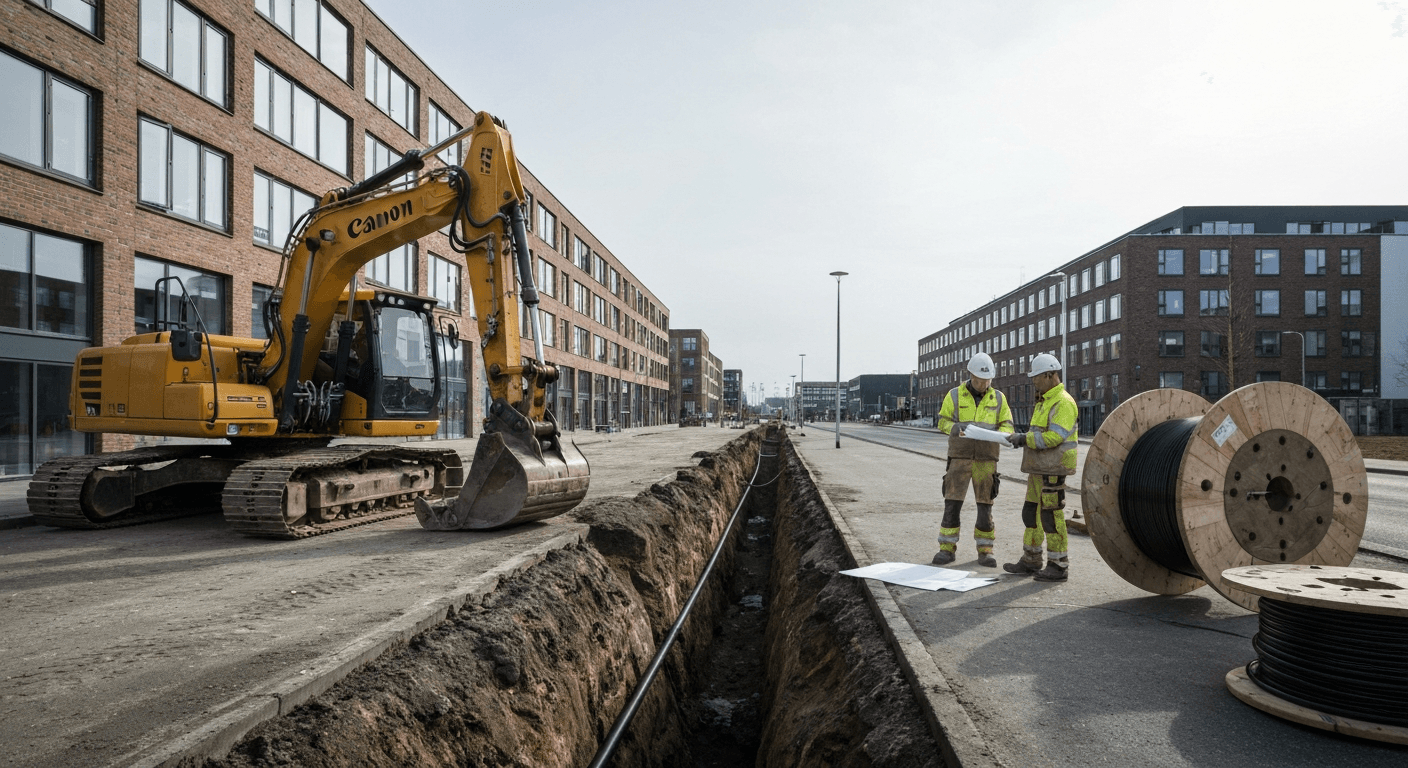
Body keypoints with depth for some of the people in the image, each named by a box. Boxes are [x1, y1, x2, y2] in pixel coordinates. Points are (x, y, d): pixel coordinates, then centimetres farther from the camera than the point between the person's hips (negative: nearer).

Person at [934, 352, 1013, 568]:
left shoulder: (998, 398, 4)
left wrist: (999, 435, -18)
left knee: (985, 504, 2)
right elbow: (943, 422, 1)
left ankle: (985, 551, 12)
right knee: (952, 503, -4)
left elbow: (1007, 425, 6)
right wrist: (959, 429, -20)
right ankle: (947, 549, 4)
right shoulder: (954, 395, -1)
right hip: (960, 456, -1)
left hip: (986, 458, 1)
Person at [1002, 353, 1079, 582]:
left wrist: (1025, 438, -17)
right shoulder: (1045, 401, 19)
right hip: (1039, 468, 10)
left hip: (1053, 470, -10)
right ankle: (1031, 561, 22)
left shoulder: (1063, 402, -14)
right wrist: (1023, 438, 6)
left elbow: (1055, 436, -22)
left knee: (1052, 515, -6)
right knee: (1032, 513, 14)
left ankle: (1058, 565, 2)